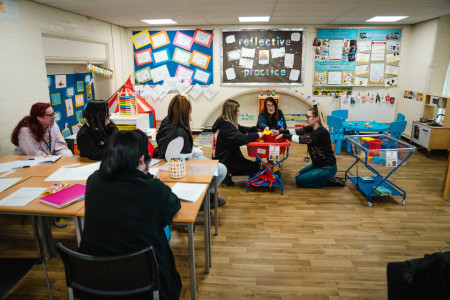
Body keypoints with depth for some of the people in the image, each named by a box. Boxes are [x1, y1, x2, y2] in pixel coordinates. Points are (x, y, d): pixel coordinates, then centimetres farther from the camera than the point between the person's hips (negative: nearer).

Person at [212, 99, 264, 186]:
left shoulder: (225, 122, 6)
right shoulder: (226, 126, -26)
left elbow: (241, 129, 13)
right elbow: (241, 139, -35)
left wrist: (255, 130, -3)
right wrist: (256, 135, -21)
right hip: (225, 162, -10)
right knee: (255, 167, -3)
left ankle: (227, 173, 11)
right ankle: (228, 173, -4)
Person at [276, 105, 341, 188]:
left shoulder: (322, 132, -26)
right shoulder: (311, 128, 1)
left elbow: (302, 139, -35)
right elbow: (297, 131, -9)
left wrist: (284, 136, -29)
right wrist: (281, 132, -20)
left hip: (327, 168, -9)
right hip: (317, 164, 9)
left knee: (300, 181, -6)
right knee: (298, 176, 16)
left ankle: (328, 182, 3)